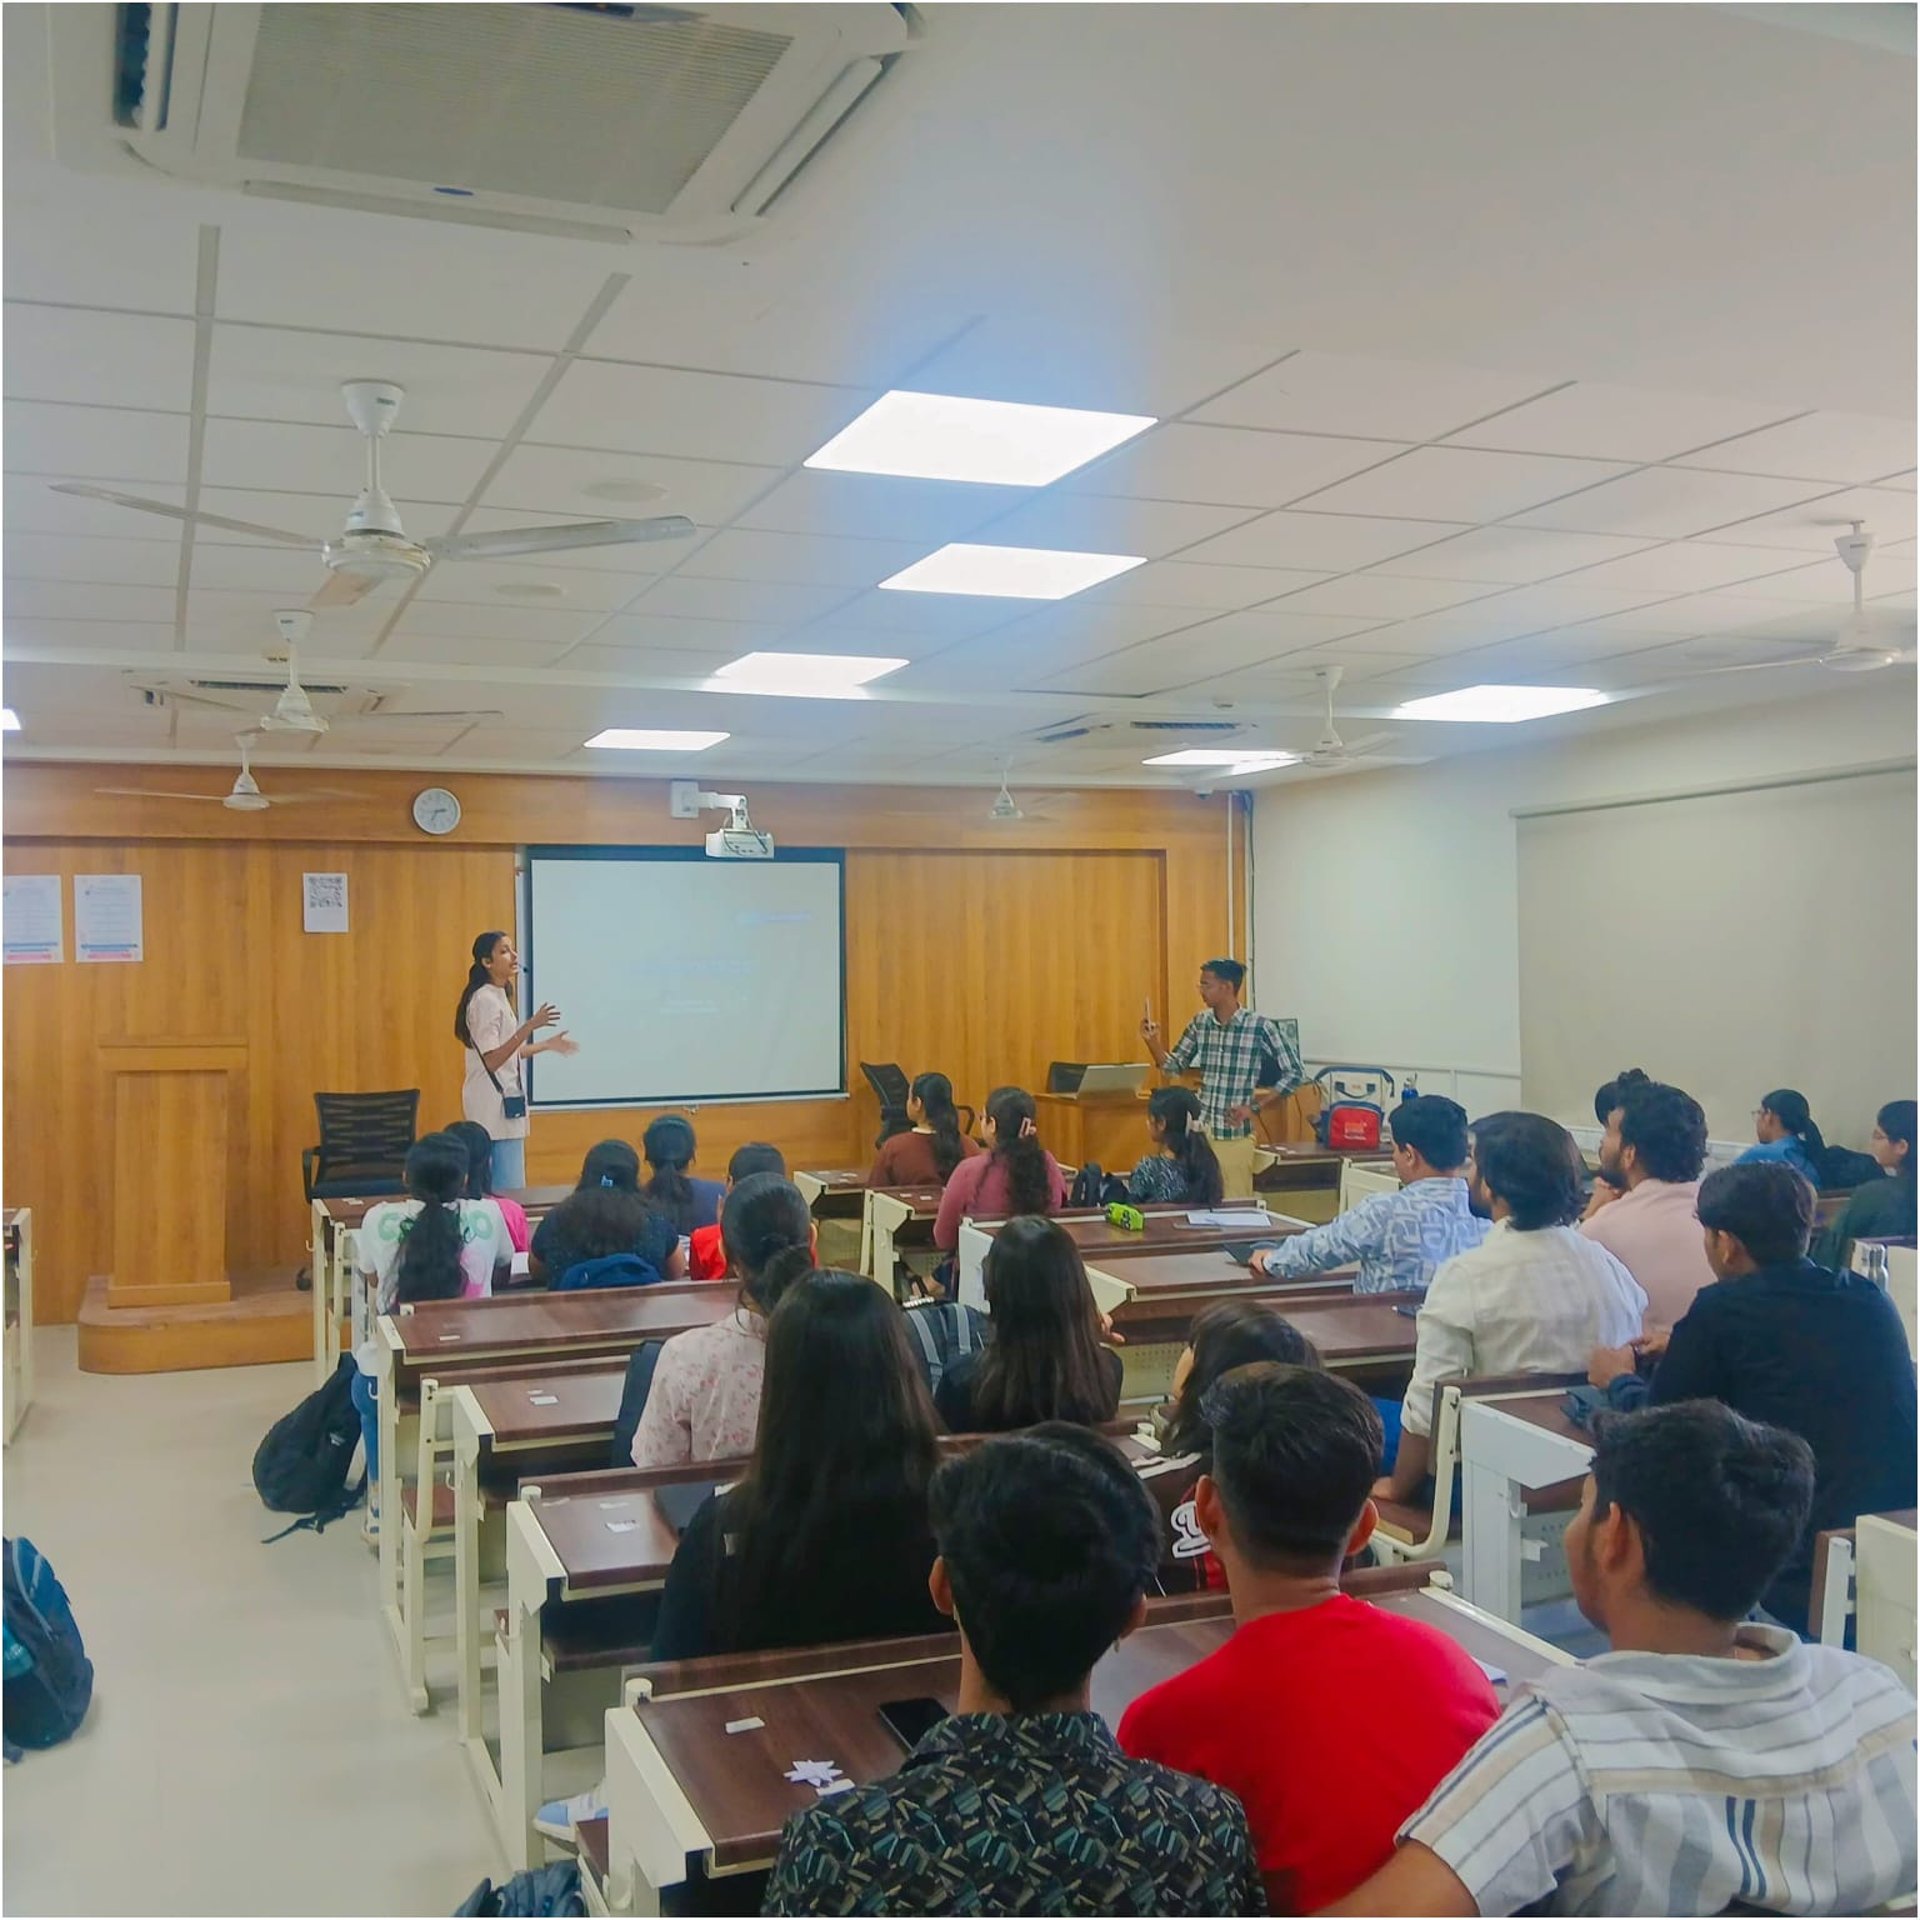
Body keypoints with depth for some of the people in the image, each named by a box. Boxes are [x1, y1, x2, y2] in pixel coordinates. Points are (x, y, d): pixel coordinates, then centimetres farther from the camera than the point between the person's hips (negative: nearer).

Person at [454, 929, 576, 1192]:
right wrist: (529, 1027, -29)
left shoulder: (499, 996, 14)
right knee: (508, 1189, -10)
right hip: (494, 1102, -10)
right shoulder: (485, 1000, -16)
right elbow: (491, 1060, -23)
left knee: (502, 1185, 11)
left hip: (503, 1099, 10)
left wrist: (547, 1044, 25)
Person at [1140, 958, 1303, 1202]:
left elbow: (1294, 1073, -7)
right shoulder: (1200, 1023, 4)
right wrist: (1152, 1041, -5)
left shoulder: (1261, 1026, -11)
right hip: (1198, 1131, 4)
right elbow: (1174, 1066, 13)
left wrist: (1254, 1107, -10)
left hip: (1234, 1136, -4)